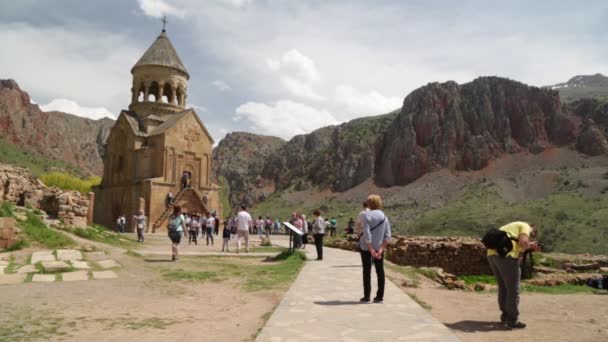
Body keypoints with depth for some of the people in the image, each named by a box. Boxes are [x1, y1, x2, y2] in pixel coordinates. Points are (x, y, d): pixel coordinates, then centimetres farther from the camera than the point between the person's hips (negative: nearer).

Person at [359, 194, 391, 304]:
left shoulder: (367, 215, -10)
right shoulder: (384, 216, 5)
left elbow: (367, 234, -17)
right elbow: (388, 236, -2)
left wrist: (370, 249, -16)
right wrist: (381, 249, -7)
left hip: (366, 247, -4)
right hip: (379, 247, 4)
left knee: (367, 271, 3)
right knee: (380, 271, 9)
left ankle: (366, 297, 6)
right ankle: (380, 297, 12)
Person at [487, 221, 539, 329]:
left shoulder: (512, 227, 34)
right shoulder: (525, 226, 8)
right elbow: (523, 242, -12)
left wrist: (529, 247, 21)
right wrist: (529, 246, 10)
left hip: (492, 254, 9)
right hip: (505, 255, -8)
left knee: (503, 287, 21)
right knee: (513, 289, 2)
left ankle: (505, 316, 30)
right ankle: (512, 321, 7)